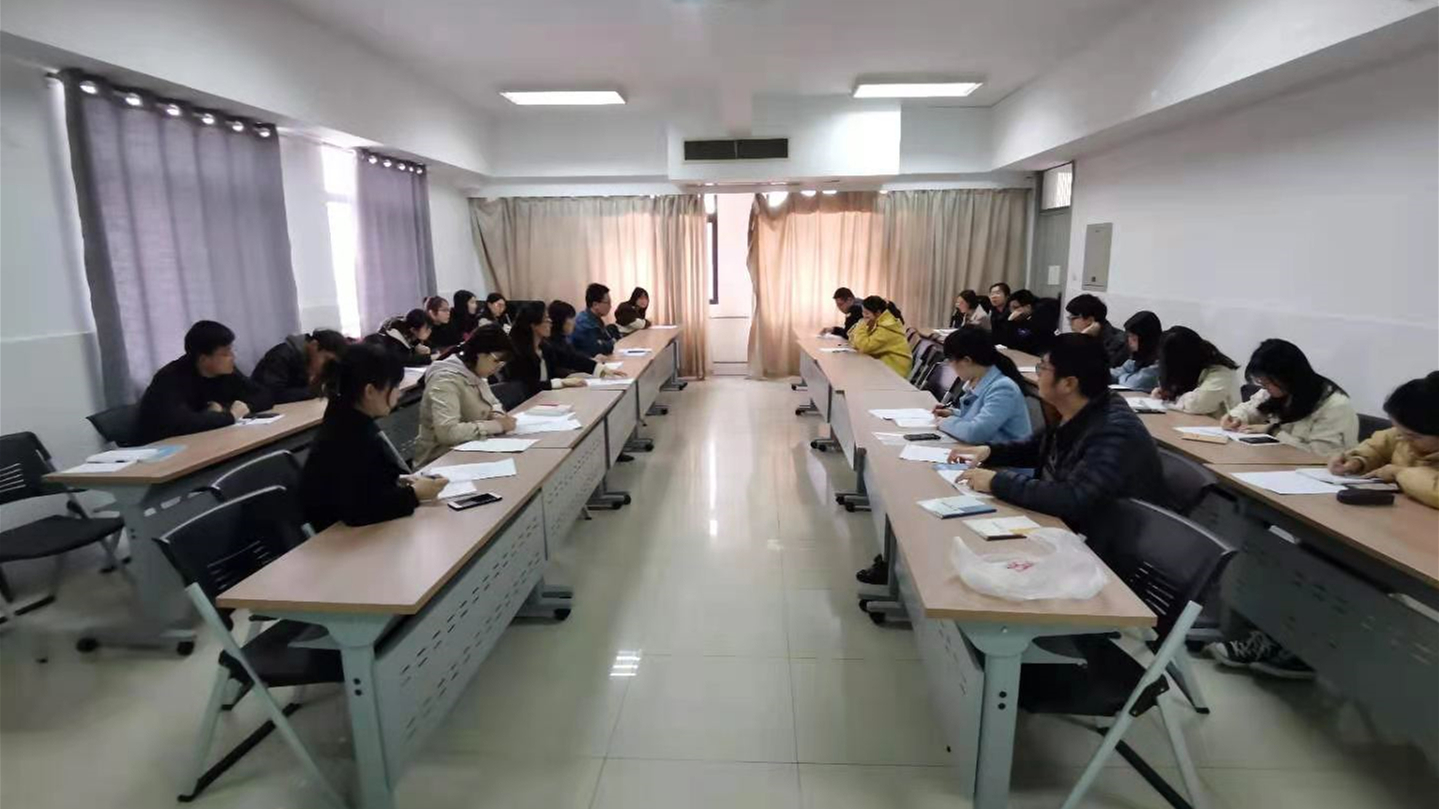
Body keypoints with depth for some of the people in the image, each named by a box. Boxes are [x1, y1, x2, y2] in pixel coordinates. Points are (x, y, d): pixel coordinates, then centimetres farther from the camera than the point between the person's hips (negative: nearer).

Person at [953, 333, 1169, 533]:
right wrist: (989, 451, -2)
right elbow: (1036, 447, 14)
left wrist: (997, 483, -31)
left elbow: (1072, 500, -38)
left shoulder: (1114, 433, -30)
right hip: (1075, 523, 8)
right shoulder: (1073, 412, -4)